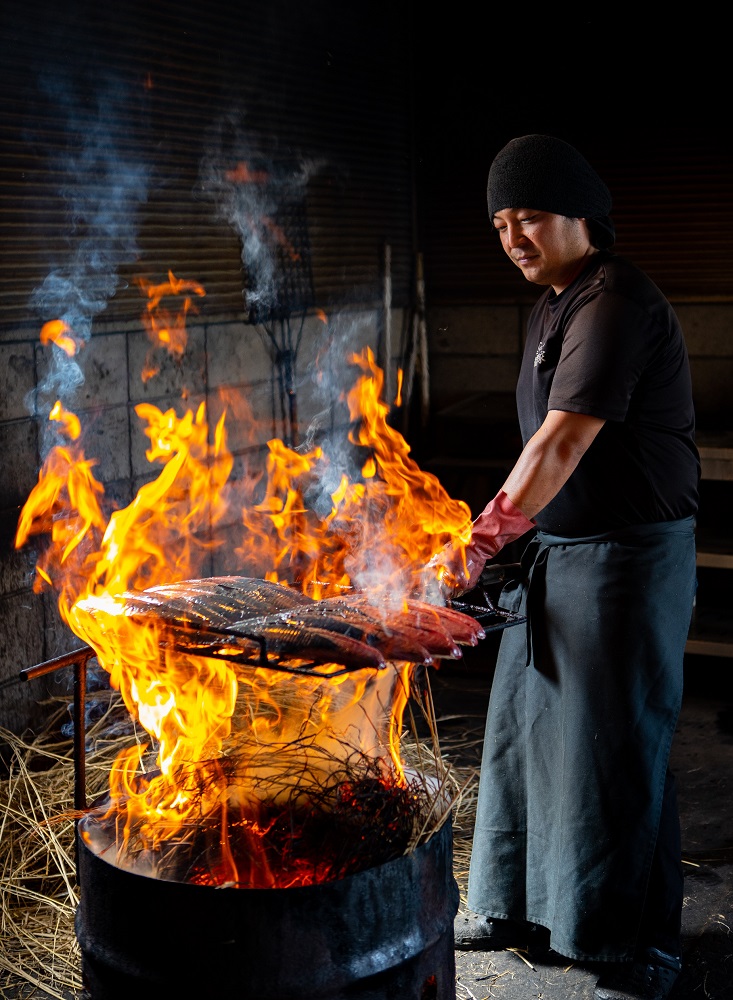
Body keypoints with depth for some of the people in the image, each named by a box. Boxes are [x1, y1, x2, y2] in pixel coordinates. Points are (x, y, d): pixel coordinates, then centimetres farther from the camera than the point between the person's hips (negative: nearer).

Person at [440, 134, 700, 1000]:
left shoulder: (615, 303, -18)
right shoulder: (552, 305, 14)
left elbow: (563, 445, -27)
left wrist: (481, 540, -33)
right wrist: (507, 541, 15)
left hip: (627, 558, -9)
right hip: (555, 551, 10)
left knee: (612, 750, -2)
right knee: (525, 729, 16)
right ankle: (517, 905, 33)